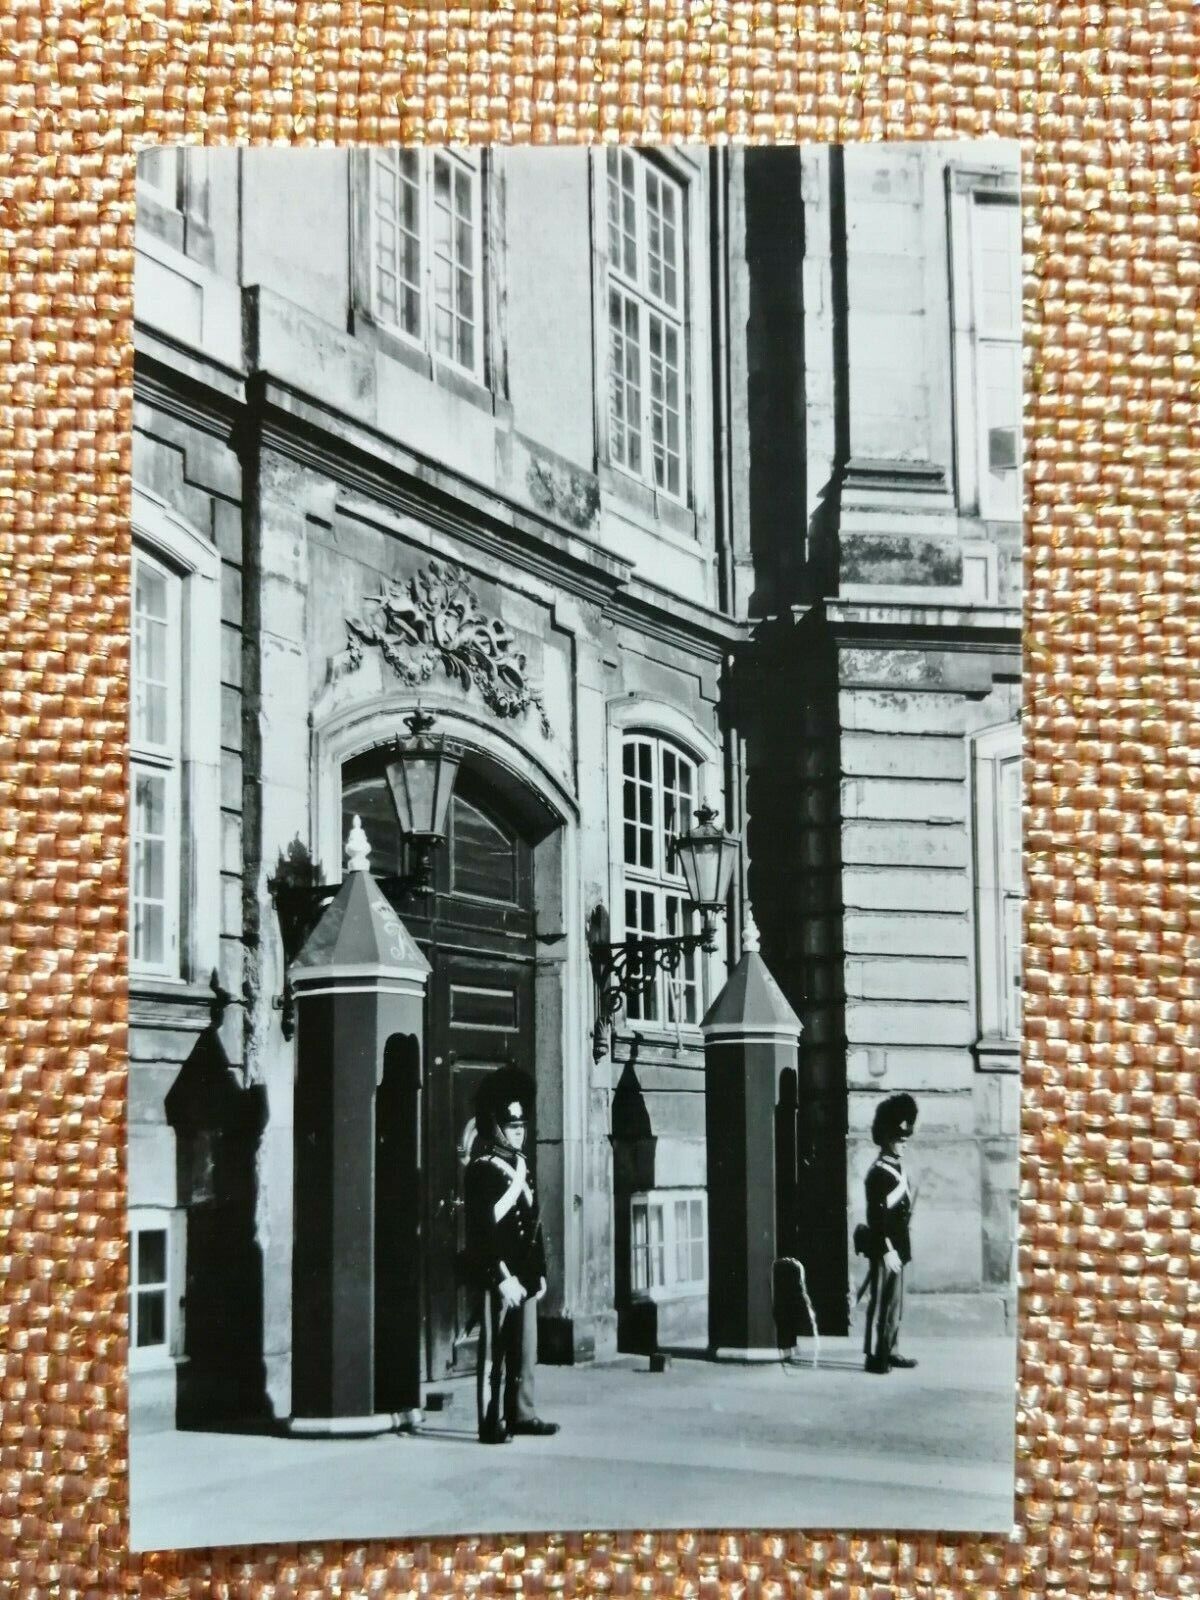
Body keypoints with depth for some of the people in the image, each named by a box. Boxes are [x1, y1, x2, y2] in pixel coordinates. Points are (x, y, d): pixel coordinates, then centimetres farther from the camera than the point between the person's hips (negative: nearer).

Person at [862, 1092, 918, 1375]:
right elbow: (877, 1216, -19)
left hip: (898, 1247, 9)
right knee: (882, 1301, -6)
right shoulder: (878, 1172, -15)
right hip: (886, 1248, -9)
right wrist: (887, 1251, -22)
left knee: (895, 1302, 14)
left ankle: (888, 1350, 23)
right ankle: (875, 1356, -2)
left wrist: (900, 1248, 20)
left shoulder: (898, 1168, 14)